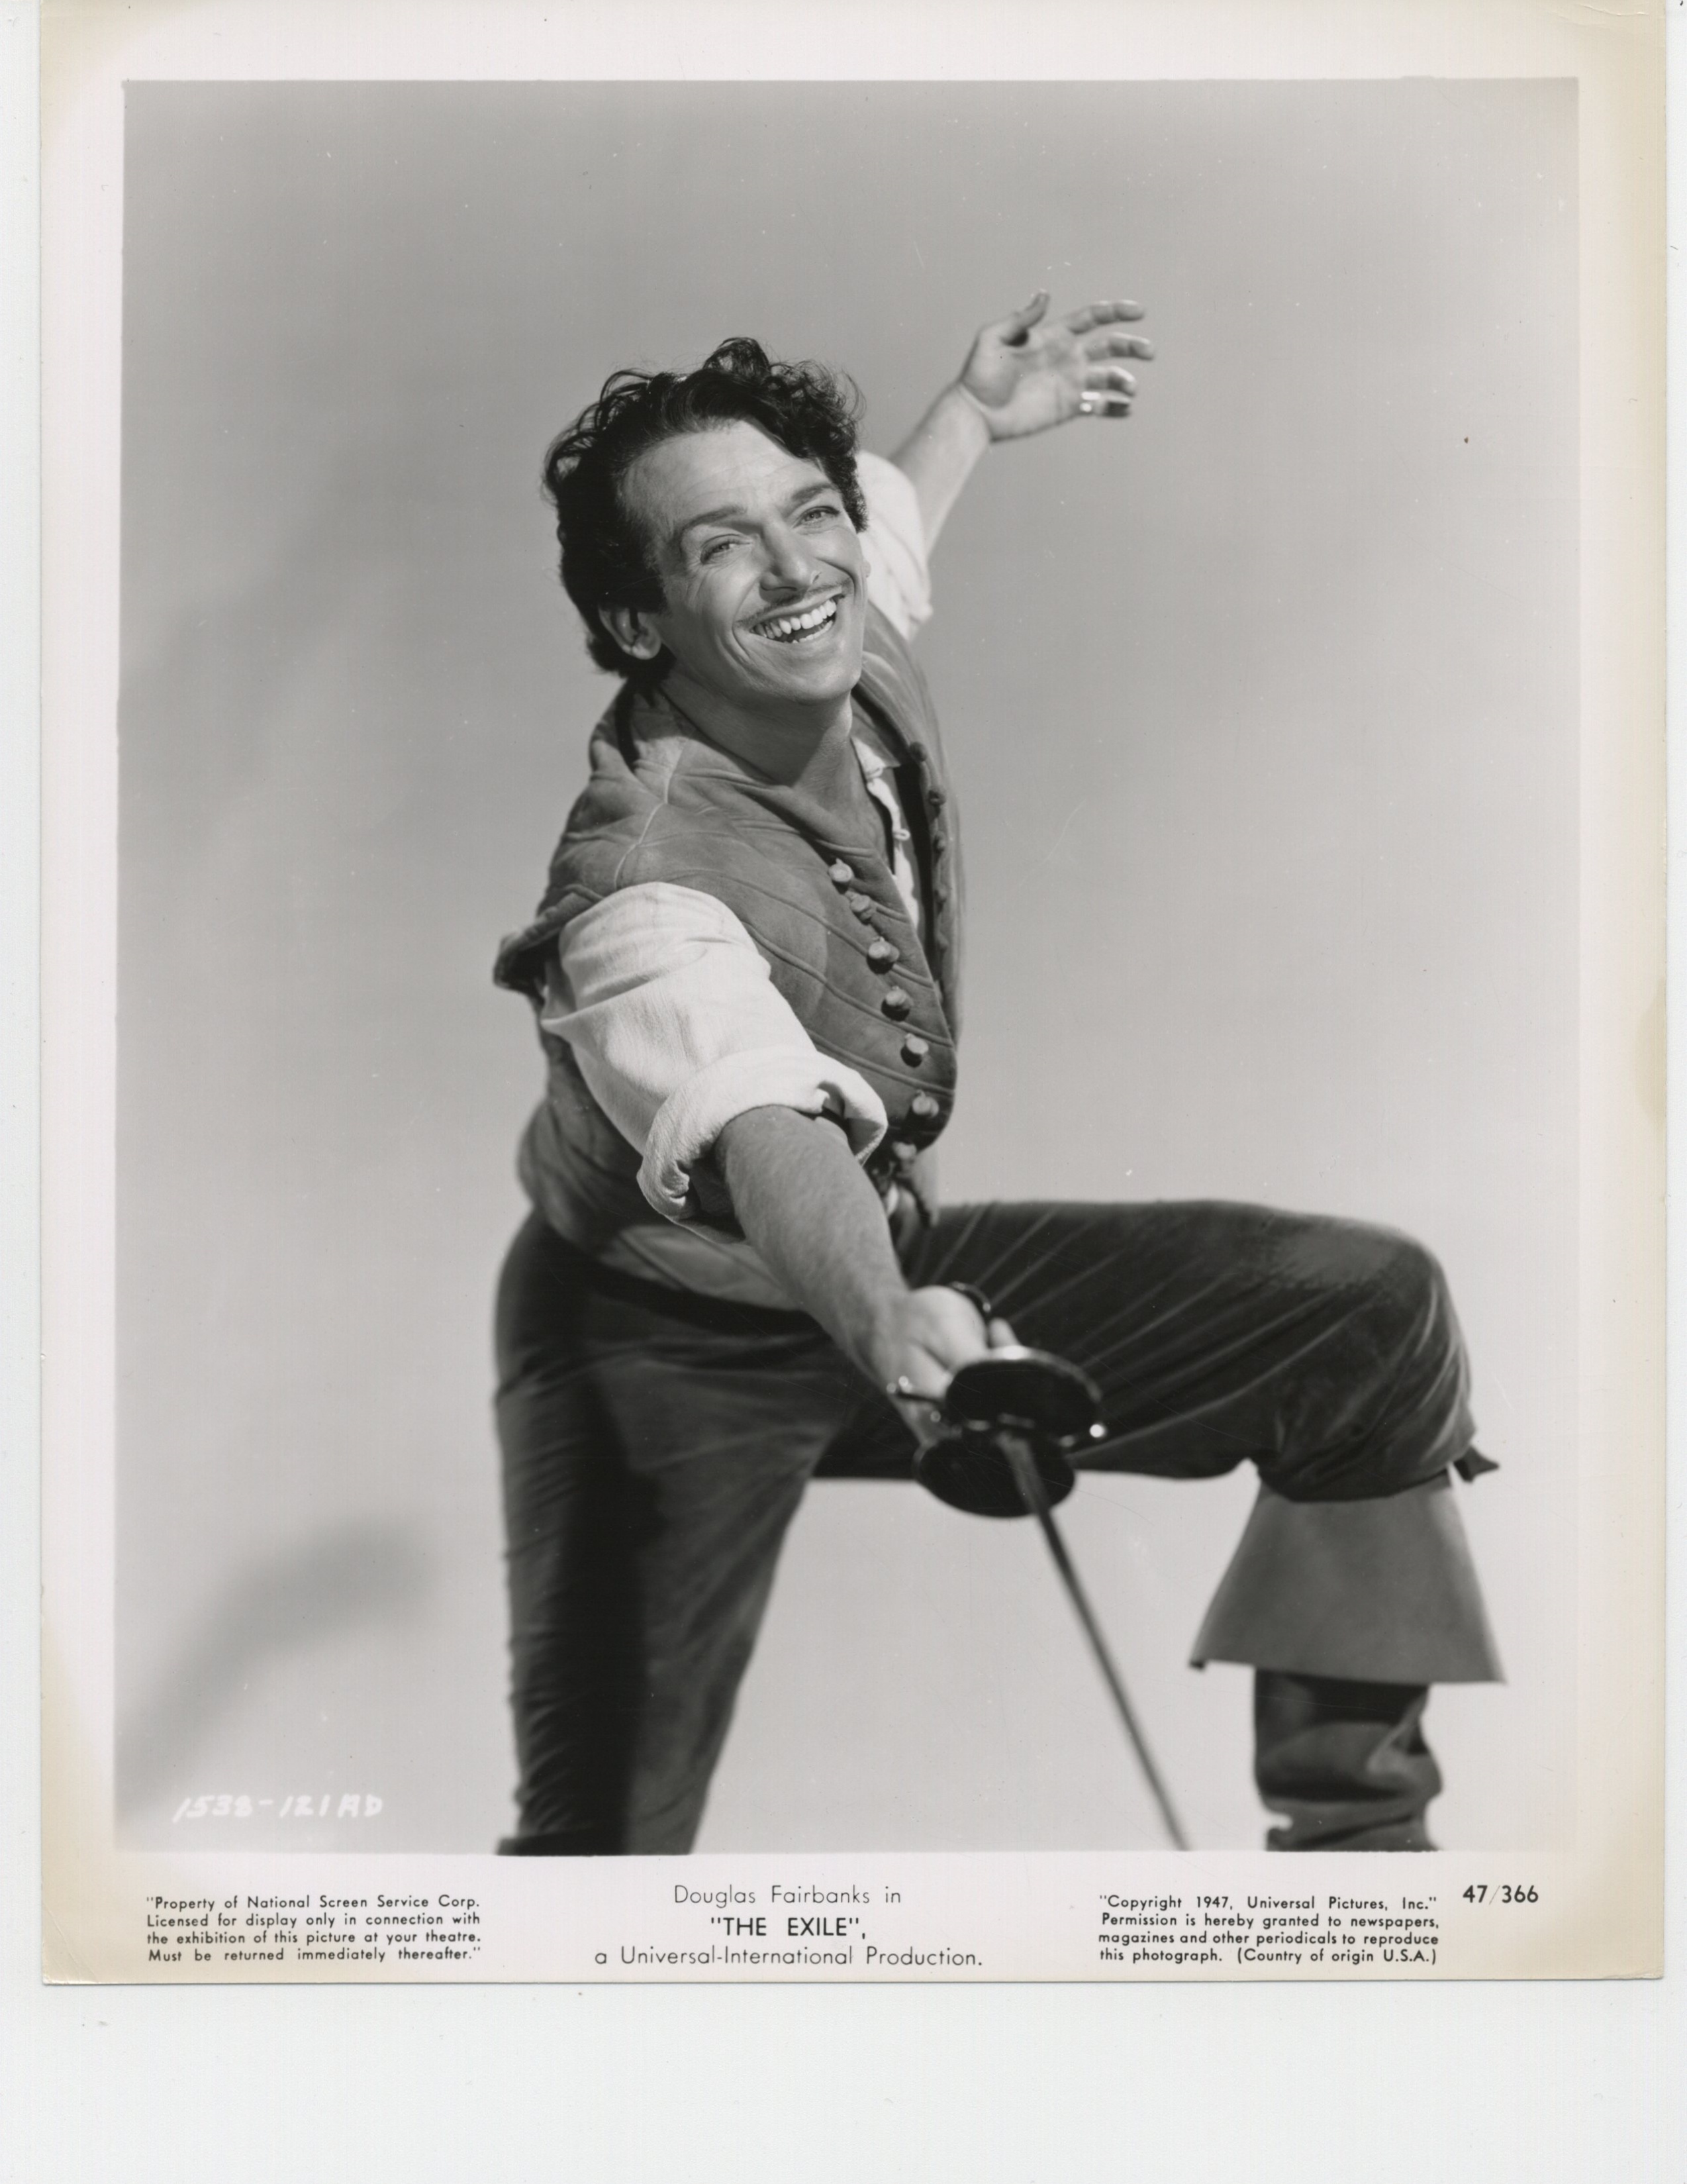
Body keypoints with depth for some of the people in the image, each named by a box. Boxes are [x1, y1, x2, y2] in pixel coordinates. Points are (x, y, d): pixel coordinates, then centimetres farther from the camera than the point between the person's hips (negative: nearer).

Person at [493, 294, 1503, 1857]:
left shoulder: (852, 665, -11)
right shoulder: (643, 882, -32)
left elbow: (883, 527, 16)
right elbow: (768, 1138, -53)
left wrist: (978, 414, 32)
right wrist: (890, 1325, -72)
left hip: (894, 1265, 7)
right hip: (673, 1344, -6)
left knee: (1373, 1313, -6)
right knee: (601, 1830, -17)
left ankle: (1353, 1820, 8)